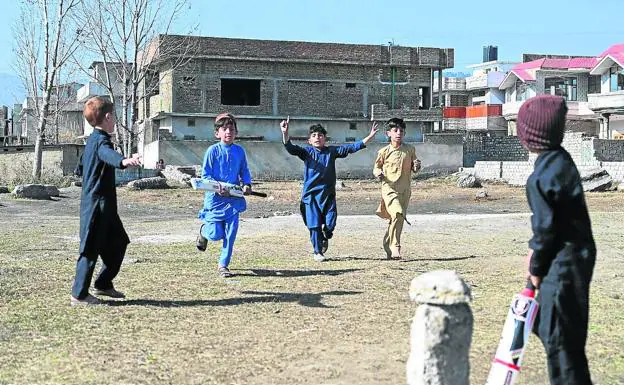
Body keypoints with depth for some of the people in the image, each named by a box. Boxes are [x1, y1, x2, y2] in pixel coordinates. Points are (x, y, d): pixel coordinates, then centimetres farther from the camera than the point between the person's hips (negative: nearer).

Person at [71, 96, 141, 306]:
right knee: (91, 249, -4)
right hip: (97, 204, -10)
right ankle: (79, 295, 2)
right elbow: (107, 154, -41)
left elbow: (82, 168, 32)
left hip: (104, 204, 10)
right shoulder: (100, 140, -15)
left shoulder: (92, 140, 16)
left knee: (118, 242, 14)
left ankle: (103, 284, 23)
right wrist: (124, 161, -62)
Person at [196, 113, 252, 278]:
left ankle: (223, 264, 12)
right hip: (215, 198, -3)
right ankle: (204, 231, 37)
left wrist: (247, 185, -6)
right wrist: (217, 188, -22)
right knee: (216, 234, -1)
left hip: (233, 198, 3)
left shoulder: (239, 151, 5)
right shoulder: (213, 151, -7)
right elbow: (205, 175, -7)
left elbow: (244, 172, 14)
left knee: (230, 233, -1)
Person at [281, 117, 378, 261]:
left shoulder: (332, 151, 6)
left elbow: (352, 147, 3)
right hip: (311, 194, -2)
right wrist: (285, 133, -35)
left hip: (328, 194, 2)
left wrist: (370, 136, -5)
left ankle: (325, 238, 34)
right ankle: (318, 251, 16)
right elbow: (290, 148, -15)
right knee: (314, 225, -2)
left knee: (330, 224, 0)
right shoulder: (307, 152, 0)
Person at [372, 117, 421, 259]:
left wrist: (416, 166, -7)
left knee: (396, 220, 7)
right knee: (398, 214, -26)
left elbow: (413, 169, 16)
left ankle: (388, 248, 23)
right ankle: (395, 247, -18)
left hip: (405, 190, 4)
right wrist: (378, 173, -13)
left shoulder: (410, 149, 7)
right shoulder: (384, 152, -1)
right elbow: (376, 167, 10)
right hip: (389, 188, -4)